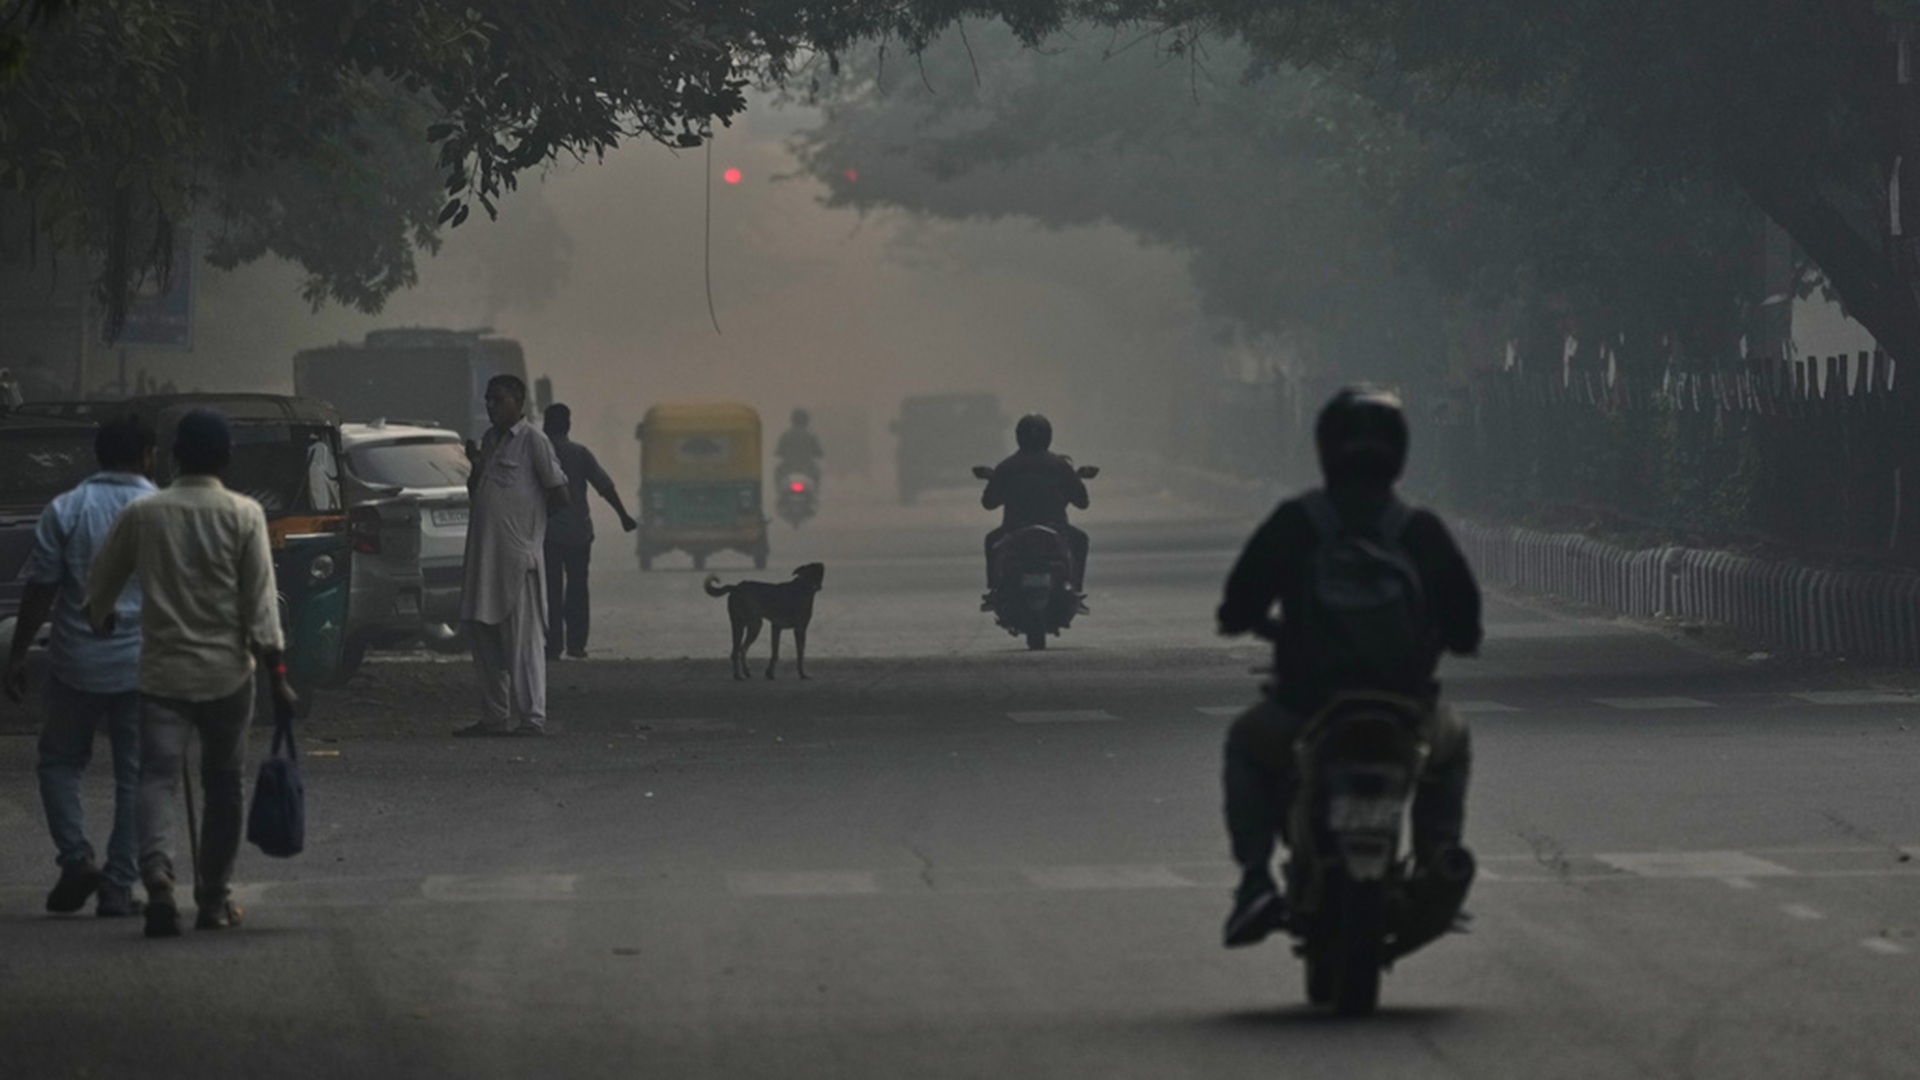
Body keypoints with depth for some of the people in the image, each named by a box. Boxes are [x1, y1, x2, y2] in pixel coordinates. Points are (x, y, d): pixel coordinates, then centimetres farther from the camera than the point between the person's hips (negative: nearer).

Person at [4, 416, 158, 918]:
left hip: (76, 663, 0)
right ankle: (119, 887, 5)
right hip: (143, 664, 0)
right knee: (134, 773, 7)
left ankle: (76, 855, -4)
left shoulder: (64, 511, -3)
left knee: (60, 761, 15)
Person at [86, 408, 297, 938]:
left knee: (157, 776, -3)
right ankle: (213, 898, 17)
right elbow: (260, 603, -9)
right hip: (227, 673, 0)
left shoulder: (141, 514, 0)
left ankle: (157, 872, -28)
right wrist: (277, 674, -4)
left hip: (162, 672, 0)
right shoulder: (244, 515, -6)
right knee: (223, 785, 12)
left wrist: (103, 618, 33)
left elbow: (100, 586, 11)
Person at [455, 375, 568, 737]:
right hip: (484, 554, 8)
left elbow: (559, 495, -8)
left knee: (523, 639, -7)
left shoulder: (533, 441, -7)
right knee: (483, 635, 9)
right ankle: (496, 717, 15)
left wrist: (528, 517, 0)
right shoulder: (489, 439, 16)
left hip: (519, 554, -8)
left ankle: (532, 717, -6)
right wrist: (476, 466, 3)